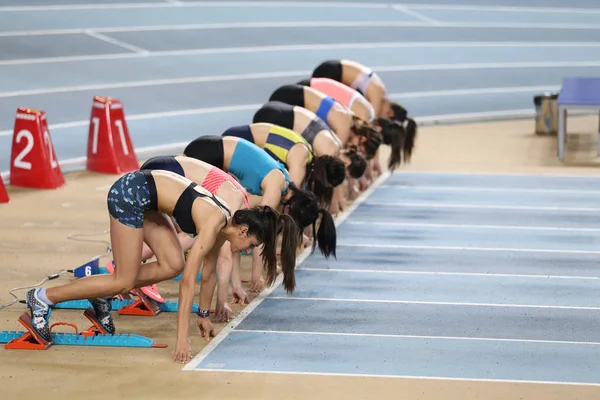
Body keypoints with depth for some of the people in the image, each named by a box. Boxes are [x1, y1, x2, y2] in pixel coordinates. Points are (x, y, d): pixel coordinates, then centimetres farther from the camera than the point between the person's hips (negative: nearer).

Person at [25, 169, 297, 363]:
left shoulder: (224, 221, 2)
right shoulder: (213, 225, -22)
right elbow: (188, 281, -25)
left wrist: (204, 315, 23)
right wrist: (182, 338, -26)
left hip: (144, 196, 9)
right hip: (129, 193, -9)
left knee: (173, 265, 2)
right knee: (125, 280, -5)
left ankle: (103, 296, 12)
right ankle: (44, 298, -1)